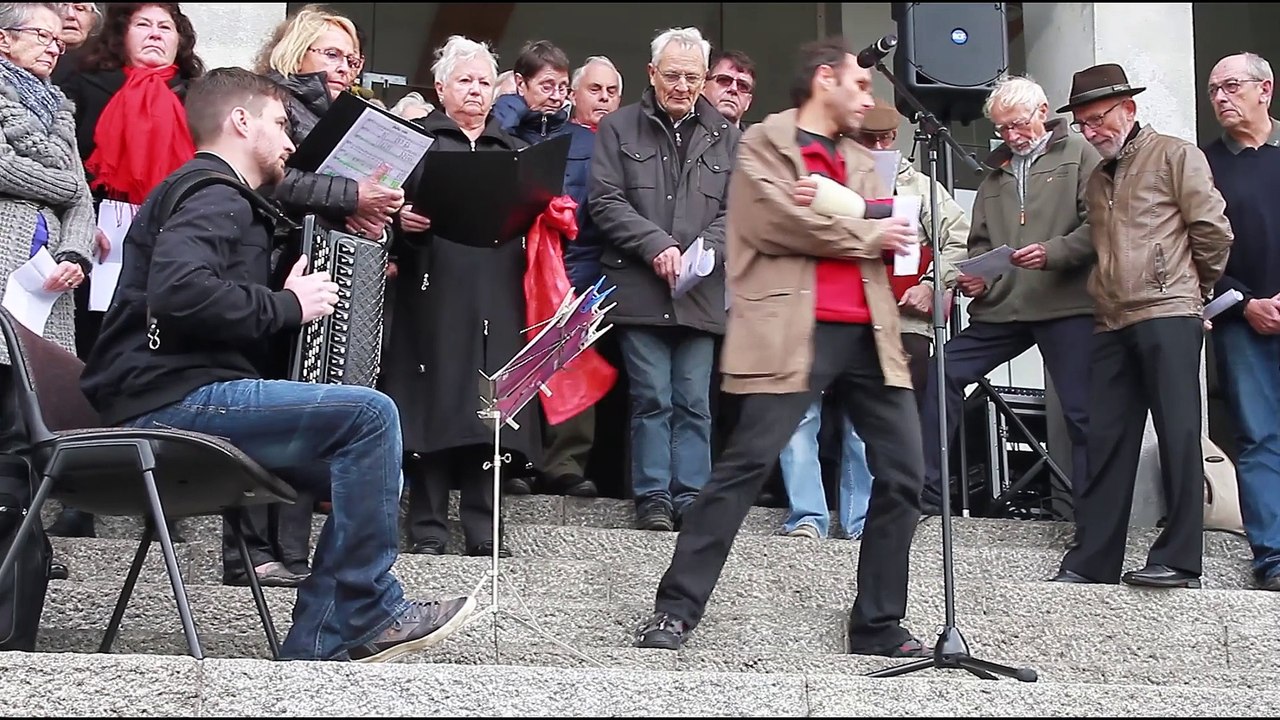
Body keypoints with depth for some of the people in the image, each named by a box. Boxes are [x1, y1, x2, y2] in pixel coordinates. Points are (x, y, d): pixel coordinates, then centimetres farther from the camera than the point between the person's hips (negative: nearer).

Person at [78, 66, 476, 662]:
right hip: (173, 400, -11)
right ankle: (367, 609, -7)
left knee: (358, 462, 8)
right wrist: (287, 306, -16)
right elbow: (178, 290, -27)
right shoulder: (212, 195, -8)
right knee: (369, 414, -19)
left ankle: (318, 645, 2)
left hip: (180, 397, 11)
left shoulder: (217, 197, 26)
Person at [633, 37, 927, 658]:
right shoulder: (765, 142, 4)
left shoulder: (860, 160, 24)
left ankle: (879, 624, 13)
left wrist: (828, 212, -7)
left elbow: (890, 236, 11)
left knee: (904, 472, 3)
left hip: (868, 331, 7)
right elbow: (778, 222, -12)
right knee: (745, 464, -11)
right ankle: (676, 608, -3)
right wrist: (865, 234, -3)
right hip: (794, 329, -7)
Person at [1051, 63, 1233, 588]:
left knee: (1178, 434, -7)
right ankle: (1092, 561, 6)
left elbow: (1213, 228, -3)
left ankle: (1179, 559, -6)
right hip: (1113, 323, 7)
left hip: (1168, 315, -7)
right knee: (1107, 441, 4)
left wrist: (1198, 285, 8)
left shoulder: (1175, 156, 2)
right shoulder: (1097, 179, 23)